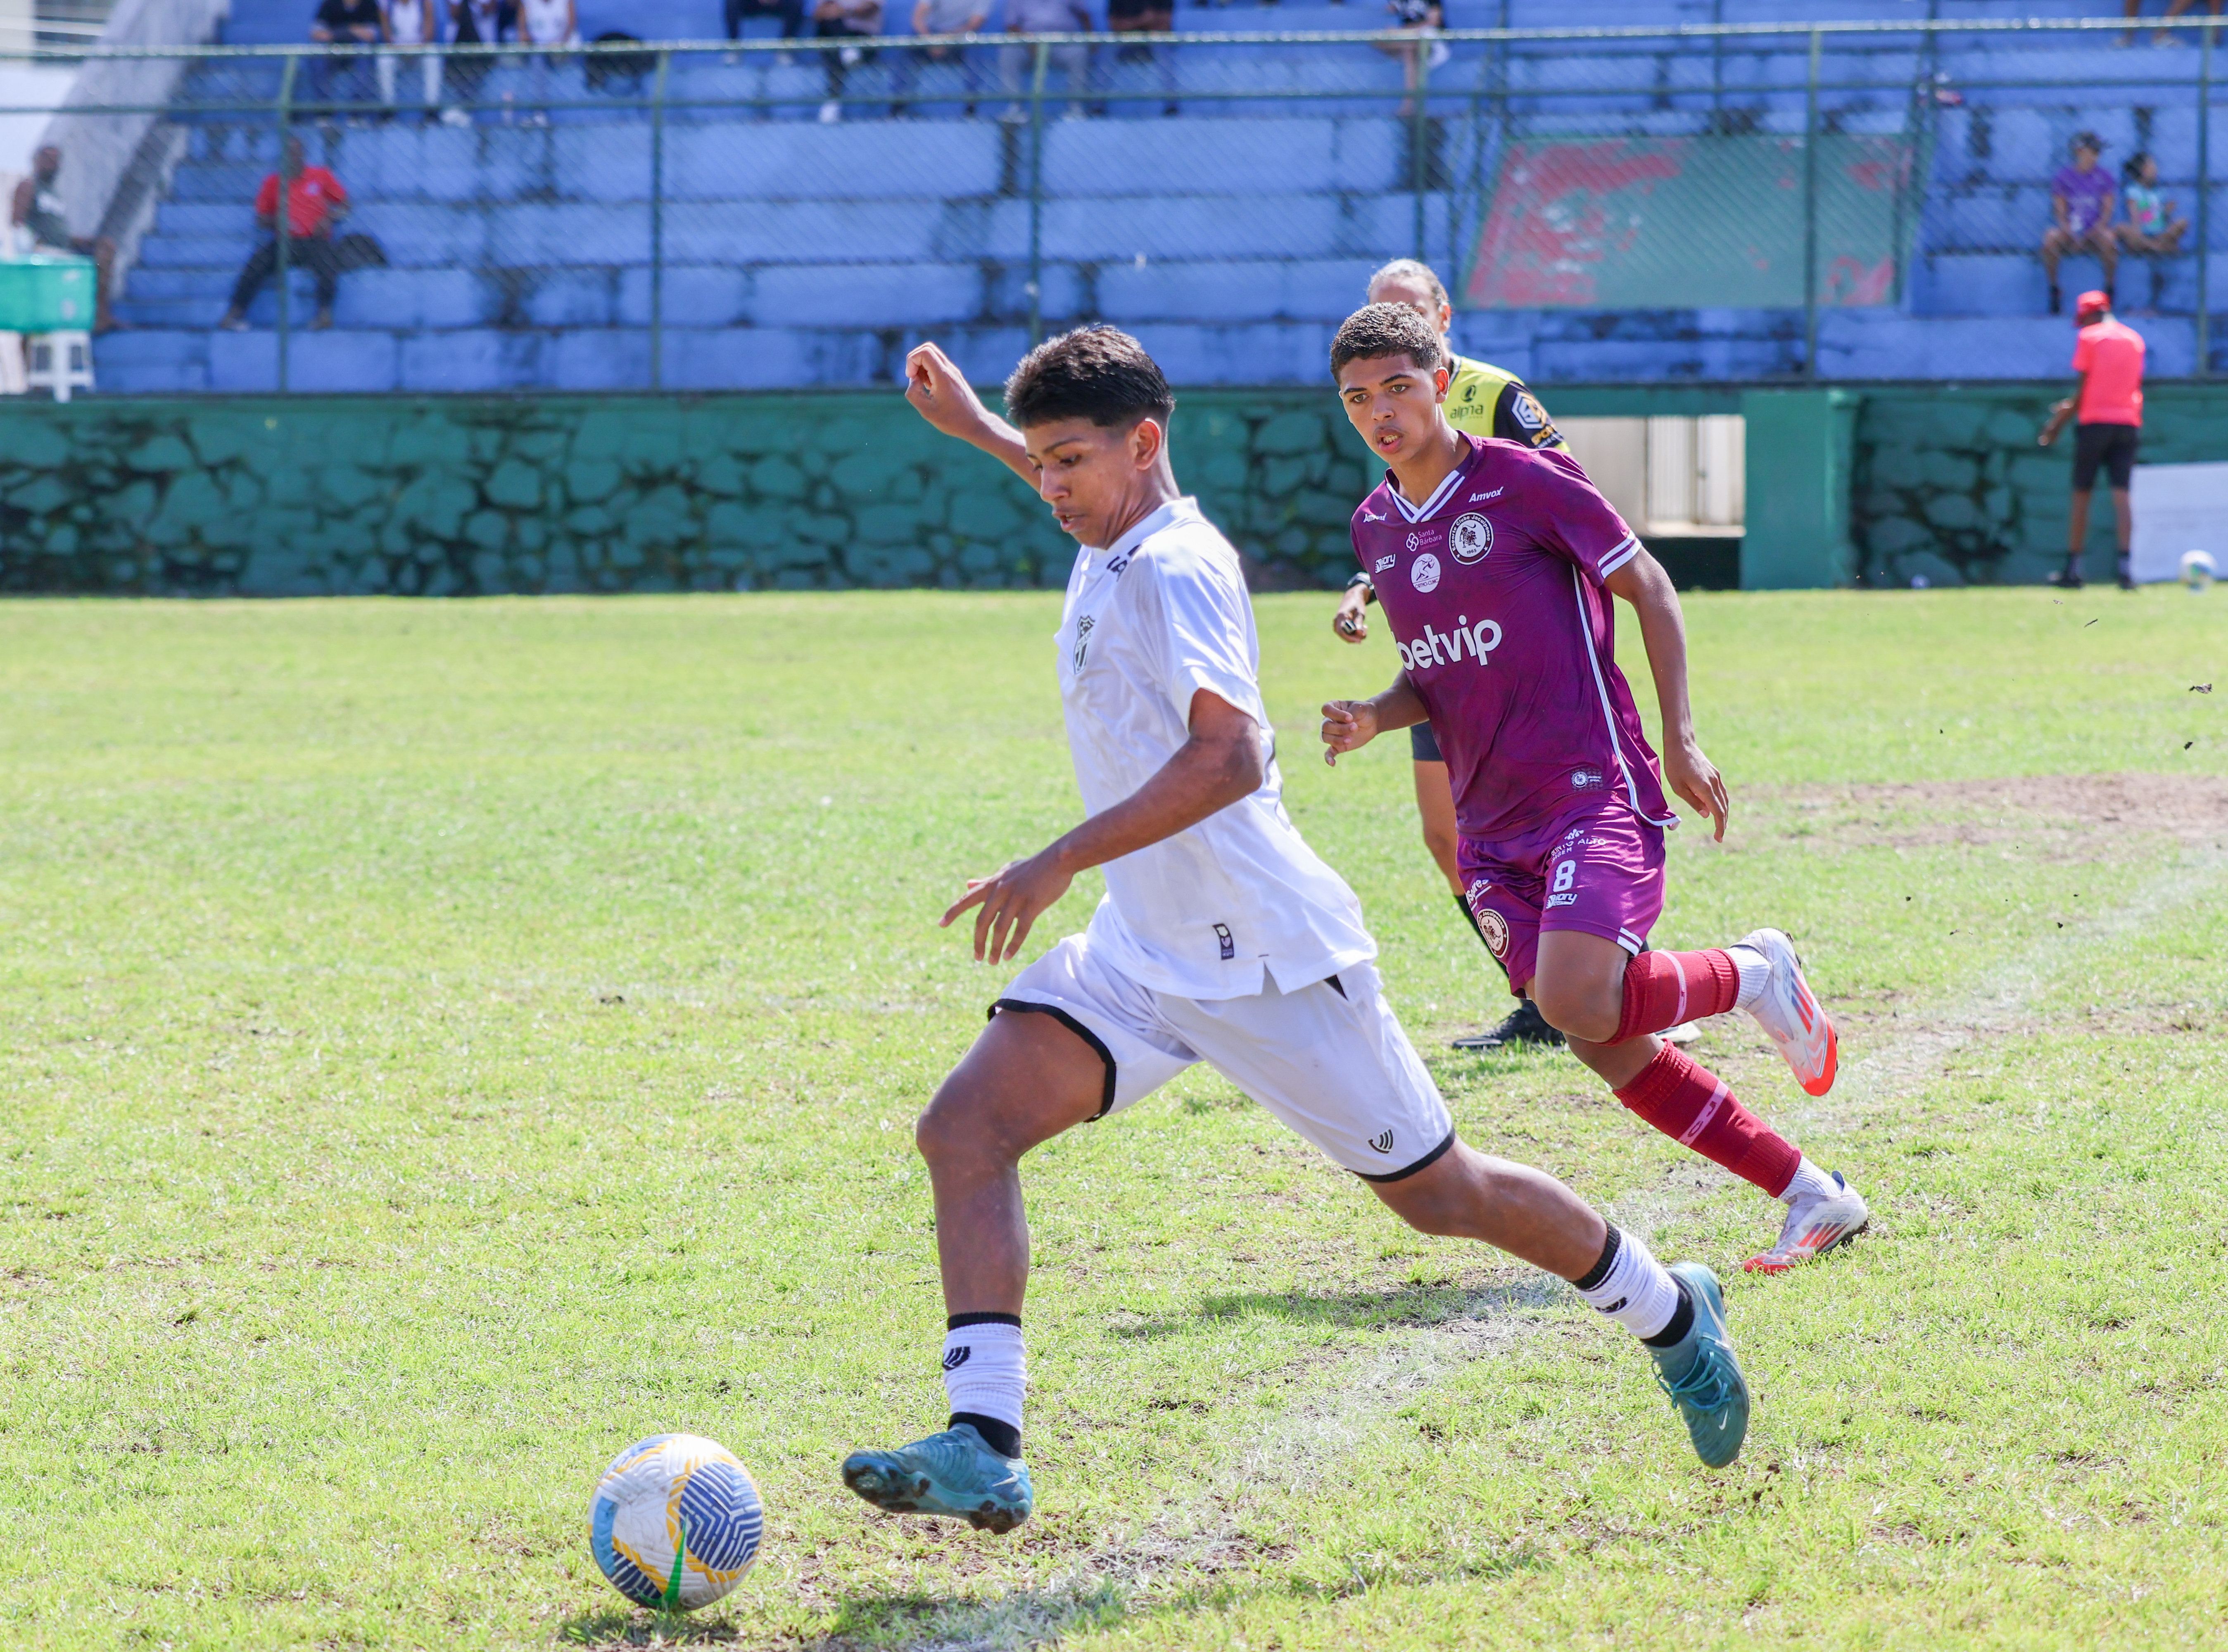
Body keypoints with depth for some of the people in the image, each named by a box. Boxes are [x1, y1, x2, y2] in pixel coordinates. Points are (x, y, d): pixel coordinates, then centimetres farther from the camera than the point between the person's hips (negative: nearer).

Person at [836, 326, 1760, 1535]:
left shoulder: (1176, 571, -20)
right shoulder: (1117, 547, 7)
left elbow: (1228, 756, -33)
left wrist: (1059, 865, -35)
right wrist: (973, 428, 35)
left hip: (1264, 956, -8)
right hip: (1143, 954, 9)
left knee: (1435, 1192, 6)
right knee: (964, 1130, -11)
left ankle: (1669, 1313, 31)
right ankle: (983, 1449, -19)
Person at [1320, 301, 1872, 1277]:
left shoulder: (1525, 481, -7)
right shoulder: (1374, 527, 12)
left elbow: (1648, 589, -1)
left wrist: (1680, 740, -8)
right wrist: (1373, 718, 0)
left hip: (1595, 790, -6)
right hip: (1493, 825, 6)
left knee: (1578, 1003, -27)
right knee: (1605, 1048, -1)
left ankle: (1754, 976, 3)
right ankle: (1815, 1198, 10)